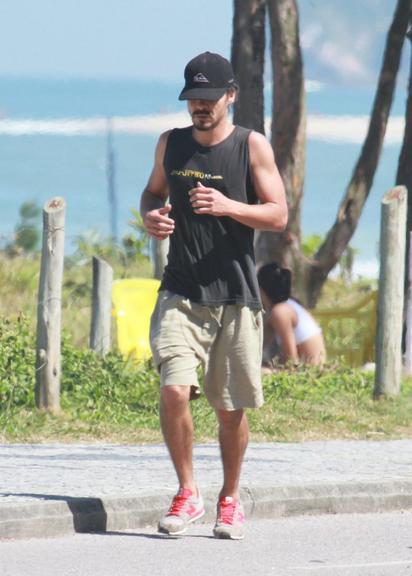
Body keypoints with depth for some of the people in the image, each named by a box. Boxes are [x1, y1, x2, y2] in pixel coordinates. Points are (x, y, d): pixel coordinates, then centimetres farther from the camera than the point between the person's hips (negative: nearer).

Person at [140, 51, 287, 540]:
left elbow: (278, 215, -3)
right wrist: (150, 216, 0)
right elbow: (154, 192, 24)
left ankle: (230, 500, 24)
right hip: (181, 293, 1)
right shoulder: (171, 144, 8)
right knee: (174, 390, -17)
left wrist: (228, 207, -20)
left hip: (235, 296, -1)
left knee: (231, 408, 4)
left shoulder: (252, 146, -1)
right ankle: (187, 494, -2)